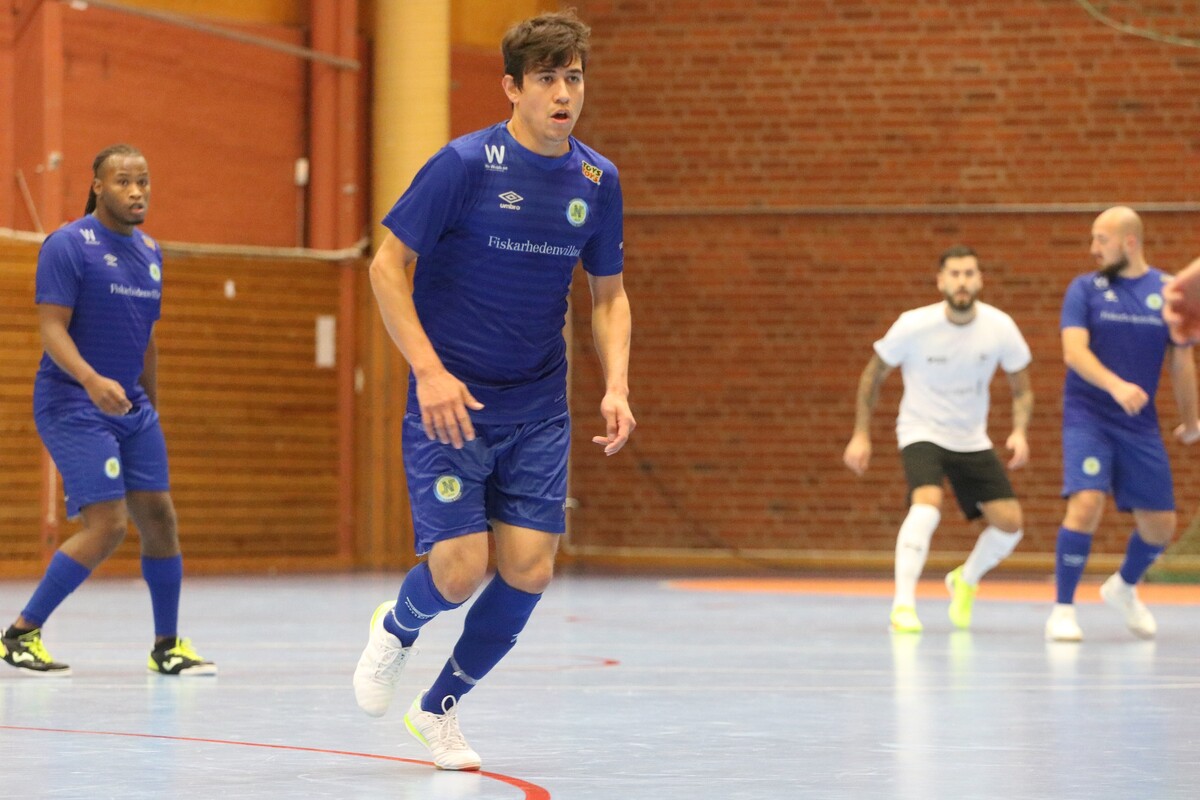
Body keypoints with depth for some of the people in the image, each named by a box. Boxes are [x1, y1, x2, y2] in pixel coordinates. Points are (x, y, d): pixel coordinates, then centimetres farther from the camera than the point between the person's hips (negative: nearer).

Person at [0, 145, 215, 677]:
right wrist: (92, 381, -34)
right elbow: (52, 329, -18)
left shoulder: (150, 252, 13)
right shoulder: (68, 245, -11)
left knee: (159, 518, 4)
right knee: (108, 524, -16)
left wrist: (150, 406, 22)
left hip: (131, 407, 8)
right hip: (72, 407, -8)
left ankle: (167, 647, 17)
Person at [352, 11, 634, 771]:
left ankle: (440, 708, 18)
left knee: (529, 571, -4)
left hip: (537, 410, 4)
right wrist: (430, 370, -18)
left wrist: (616, 385, -4)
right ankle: (397, 630, 25)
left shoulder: (597, 180, 2)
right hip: (451, 400, -4)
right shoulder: (466, 164, -13)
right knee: (461, 570, -12)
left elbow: (609, 294, 12)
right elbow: (388, 265, -10)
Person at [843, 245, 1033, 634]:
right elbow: (873, 374, -3)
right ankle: (903, 605, -29)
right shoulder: (914, 326, -19)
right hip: (922, 432, -4)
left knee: (1009, 521, -4)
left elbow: (1022, 389, 1)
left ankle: (965, 580, 26)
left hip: (972, 440, 4)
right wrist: (861, 435, -6)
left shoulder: (1000, 327, -12)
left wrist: (1019, 433, -17)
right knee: (927, 504, -31)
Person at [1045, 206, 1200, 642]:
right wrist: (1116, 385, -31)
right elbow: (1074, 351, -15)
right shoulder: (1085, 288, -2)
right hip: (1087, 418, -3)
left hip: (1141, 425, 3)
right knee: (1086, 504, -23)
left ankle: (1124, 588, 37)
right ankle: (1063, 610, -9)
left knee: (1160, 524, 6)